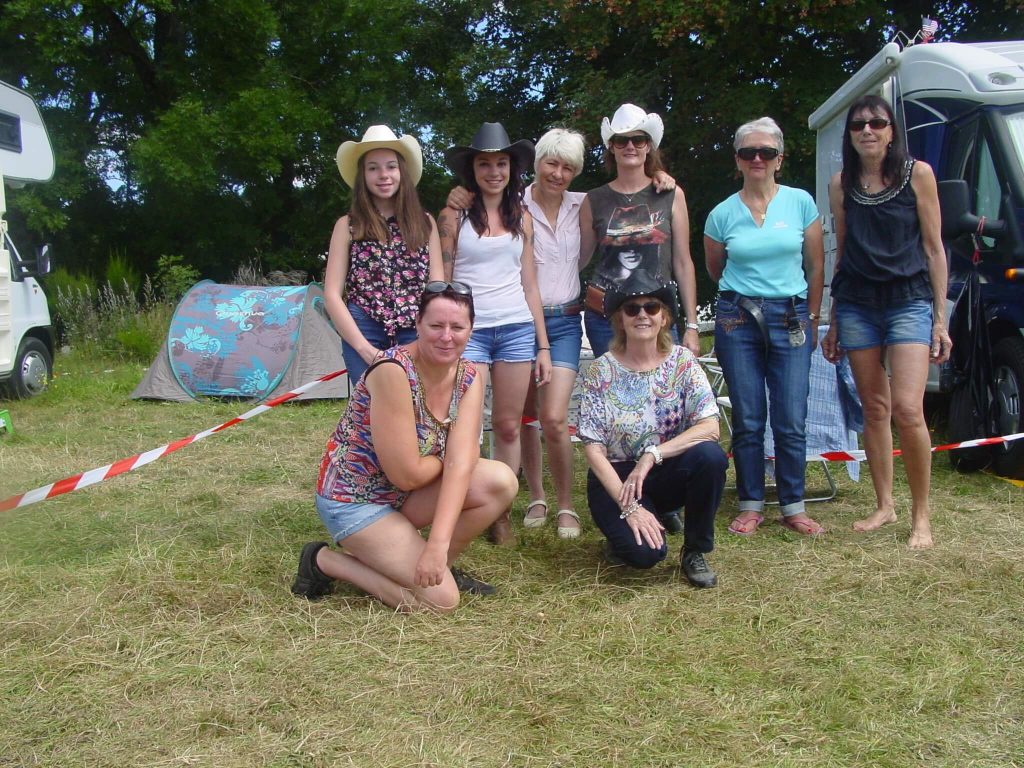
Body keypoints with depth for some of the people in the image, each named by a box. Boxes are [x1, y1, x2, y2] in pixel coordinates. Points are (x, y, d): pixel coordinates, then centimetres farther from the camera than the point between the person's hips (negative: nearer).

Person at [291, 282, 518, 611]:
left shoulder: (469, 378, -6)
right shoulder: (393, 371, -27)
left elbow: (461, 463, -18)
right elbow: (406, 475, -27)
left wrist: (438, 543, -28)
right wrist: (446, 458, -6)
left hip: (404, 495, 7)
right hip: (353, 500, -7)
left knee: (501, 482, -15)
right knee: (440, 598, -15)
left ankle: (438, 565, 6)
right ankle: (325, 561, 3)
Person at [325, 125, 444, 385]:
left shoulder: (425, 223, 12)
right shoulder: (348, 226, 7)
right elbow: (332, 295, 2)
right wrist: (365, 348, -9)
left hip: (416, 336, 1)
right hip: (365, 335, -1)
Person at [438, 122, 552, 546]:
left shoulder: (521, 217, 13)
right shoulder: (454, 216, 3)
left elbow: (529, 286, 14)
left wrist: (543, 345, 10)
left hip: (517, 328, 3)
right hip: (467, 330, -3)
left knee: (509, 427, 4)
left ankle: (500, 514, 13)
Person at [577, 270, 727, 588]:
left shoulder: (682, 361, -5)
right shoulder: (602, 370, -9)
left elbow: (710, 427, -15)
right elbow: (593, 449, -12)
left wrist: (651, 455, -25)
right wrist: (629, 506, -20)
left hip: (668, 474, 3)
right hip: (615, 478, -2)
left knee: (710, 455, -29)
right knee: (646, 551, -29)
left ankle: (695, 552, -6)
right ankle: (621, 533, 10)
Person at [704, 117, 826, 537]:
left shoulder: (801, 203, 3)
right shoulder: (722, 214, 2)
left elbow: (816, 267, 9)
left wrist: (811, 320, 9)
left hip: (790, 318, 0)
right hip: (737, 321, 0)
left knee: (792, 421, -1)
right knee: (748, 421, 3)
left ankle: (793, 507, 11)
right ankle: (751, 506, 14)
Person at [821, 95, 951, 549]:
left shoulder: (918, 174, 1)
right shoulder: (841, 184, 9)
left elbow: (933, 247, 2)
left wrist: (940, 317, -2)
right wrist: (833, 323, 15)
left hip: (909, 301, -3)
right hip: (857, 305, 3)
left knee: (907, 409, -14)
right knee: (874, 410, 6)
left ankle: (921, 514, 0)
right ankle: (884, 506, 18)